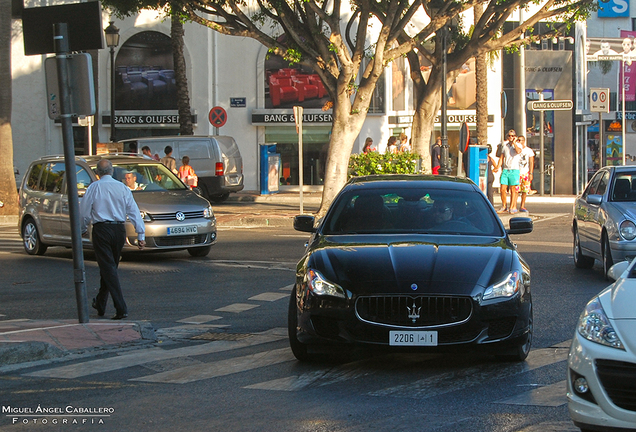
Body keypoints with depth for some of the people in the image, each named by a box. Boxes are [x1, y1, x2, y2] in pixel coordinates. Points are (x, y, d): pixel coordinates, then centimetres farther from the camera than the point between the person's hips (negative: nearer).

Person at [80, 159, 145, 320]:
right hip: (119, 230, 4)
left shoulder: (94, 187, -5)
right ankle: (100, 304, 31)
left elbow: (84, 211, -1)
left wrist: (83, 229, 17)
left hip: (101, 230, -4)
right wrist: (141, 235, 6)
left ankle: (121, 309, -15)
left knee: (108, 269, -5)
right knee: (110, 267, 18)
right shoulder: (123, 188, 4)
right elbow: (134, 212, 3)